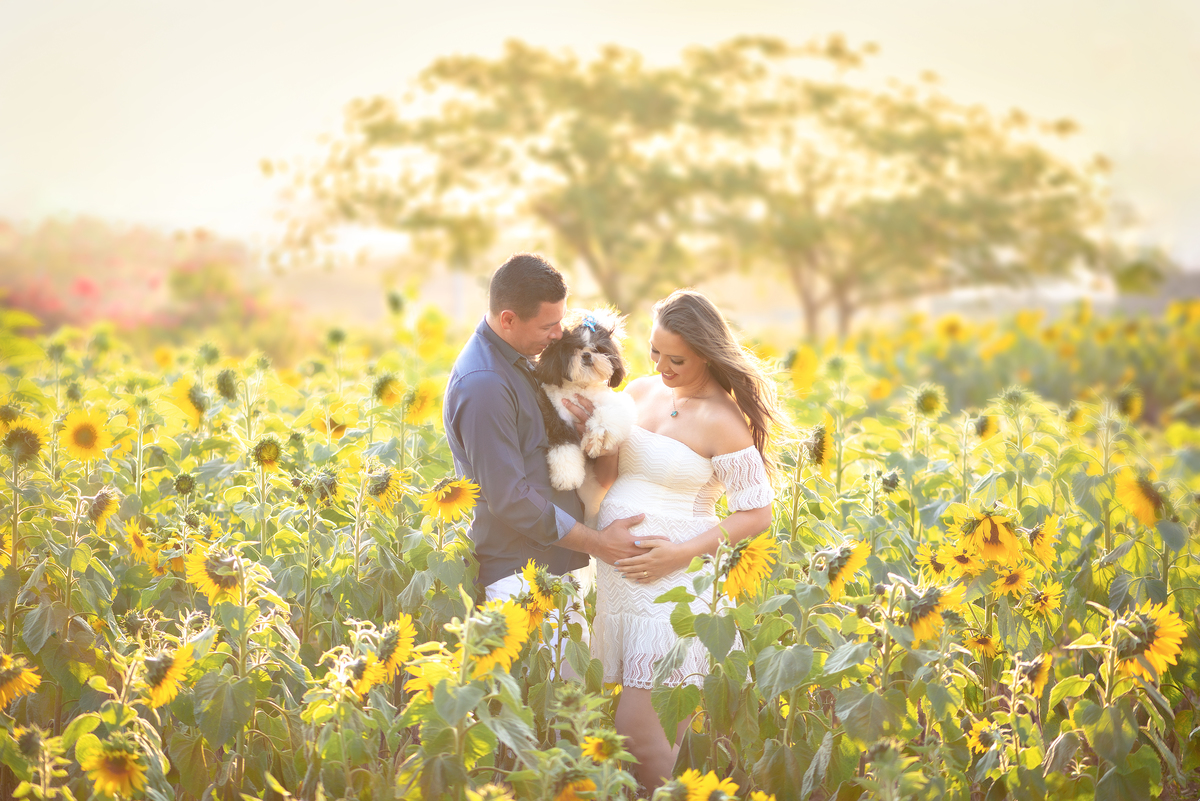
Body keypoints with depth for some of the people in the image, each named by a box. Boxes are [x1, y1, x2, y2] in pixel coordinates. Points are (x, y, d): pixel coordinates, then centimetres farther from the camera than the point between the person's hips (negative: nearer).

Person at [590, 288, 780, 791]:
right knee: (607, 726, 7)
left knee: (640, 735, -8)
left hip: (670, 583, -7)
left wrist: (681, 553, -16)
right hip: (614, 575, 7)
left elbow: (757, 514, -9)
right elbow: (605, 476, 9)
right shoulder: (641, 393, 10)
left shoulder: (721, 421, -10)